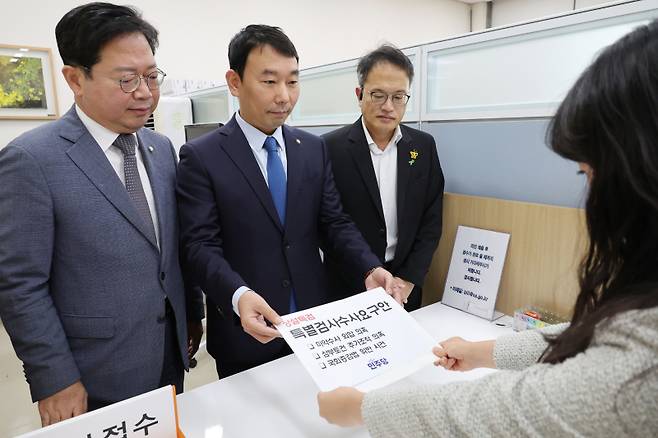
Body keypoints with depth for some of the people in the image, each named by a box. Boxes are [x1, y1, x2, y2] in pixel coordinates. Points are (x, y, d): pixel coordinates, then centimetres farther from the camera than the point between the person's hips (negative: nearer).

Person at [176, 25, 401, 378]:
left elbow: (334, 223, 3)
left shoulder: (314, 149, 4)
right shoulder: (201, 157, -9)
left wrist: (370, 269, -14)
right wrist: (238, 295, -32)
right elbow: (201, 245, -14)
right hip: (246, 334, -3)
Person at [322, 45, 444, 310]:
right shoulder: (331, 148, -12)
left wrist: (408, 280, -8)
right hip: (348, 290, -3)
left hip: (406, 287, 3)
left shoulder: (424, 146, 0)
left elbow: (431, 221, 1)